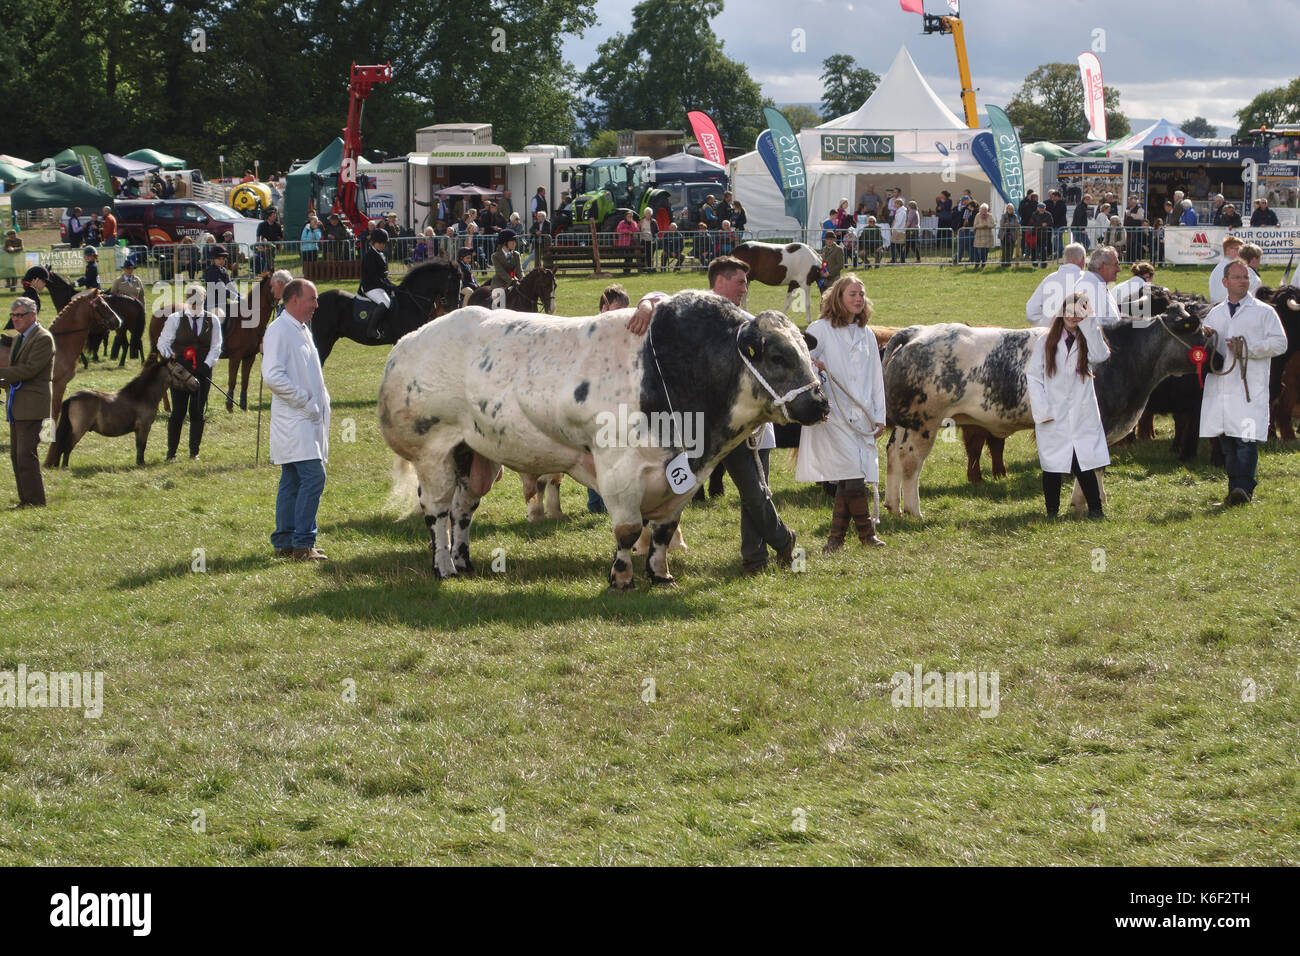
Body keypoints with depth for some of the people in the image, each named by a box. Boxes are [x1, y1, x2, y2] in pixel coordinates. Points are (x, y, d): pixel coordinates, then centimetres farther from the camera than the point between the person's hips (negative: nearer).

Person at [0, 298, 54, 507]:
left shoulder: (43, 339, -12)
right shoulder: (18, 338, 18)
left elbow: (29, 370, -20)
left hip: (32, 406, -10)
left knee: (26, 454, -11)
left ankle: (35, 501, -7)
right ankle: (25, 500, 16)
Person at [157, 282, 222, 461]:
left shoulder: (212, 321, 6)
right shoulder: (175, 319, 1)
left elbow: (216, 347, 5)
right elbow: (163, 342, 3)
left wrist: (207, 365, -10)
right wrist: (170, 357, -14)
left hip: (202, 372, 2)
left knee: (197, 412, 3)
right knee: (178, 411, -4)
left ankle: (194, 451, 14)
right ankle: (171, 451, 5)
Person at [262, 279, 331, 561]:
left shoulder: (302, 330, 18)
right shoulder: (279, 330, -12)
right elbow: (272, 376, -22)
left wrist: (322, 400, 15)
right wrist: (306, 403, -18)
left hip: (309, 419, 10)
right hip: (294, 421, -10)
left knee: (293, 481, 10)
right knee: (314, 476, -15)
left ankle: (284, 543, 14)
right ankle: (302, 544, -13)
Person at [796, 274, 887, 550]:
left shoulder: (867, 335, 17)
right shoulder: (820, 330, 1)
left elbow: (876, 379, 18)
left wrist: (879, 416, 13)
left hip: (862, 418, 5)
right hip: (833, 416, -5)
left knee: (847, 481, 1)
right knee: (852, 476, -14)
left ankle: (837, 536, 9)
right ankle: (866, 532, -4)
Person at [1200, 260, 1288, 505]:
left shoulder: (1264, 312, 6)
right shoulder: (1215, 314, 19)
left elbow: (1279, 343, -3)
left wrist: (1247, 348, -13)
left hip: (1250, 389, -5)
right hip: (1220, 388, 5)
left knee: (1246, 439, -15)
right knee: (1225, 440, 4)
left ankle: (1244, 489, -19)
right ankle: (1235, 490, 11)